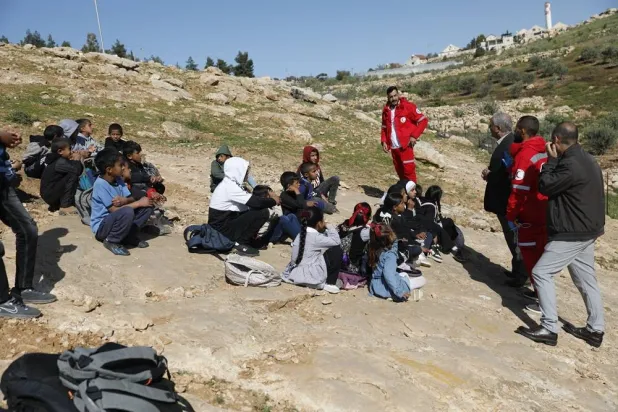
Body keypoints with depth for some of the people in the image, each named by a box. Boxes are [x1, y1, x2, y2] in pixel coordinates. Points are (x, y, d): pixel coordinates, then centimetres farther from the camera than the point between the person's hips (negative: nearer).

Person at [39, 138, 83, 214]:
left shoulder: (60, 160, 11)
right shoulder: (59, 162, -18)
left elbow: (79, 171, 10)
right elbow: (76, 170, -29)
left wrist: (73, 161, -5)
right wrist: (77, 160, -12)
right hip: (49, 194, -10)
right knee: (73, 175, -20)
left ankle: (57, 204, 12)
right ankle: (65, 206, -19)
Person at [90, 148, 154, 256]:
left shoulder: (118, 179, 1)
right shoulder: (100, 184, -23)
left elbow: (131, 199, -2)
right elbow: (115, 210, -26)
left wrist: (125, 200, -27)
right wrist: (139, 203, -21)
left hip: (116, 220, 8)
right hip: (102, 226, -8)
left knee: (147, 206, -4)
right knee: (127, 212, -36)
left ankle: (129, 235, 3)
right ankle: (111, 241, -13)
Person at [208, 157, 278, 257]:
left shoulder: (231, 184, 8)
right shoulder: (230, 187, -21)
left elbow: (252, 199, 15)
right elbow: (256, 203, -24)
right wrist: (273, 201, -8)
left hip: (226, 222, 9)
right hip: (222, 229, -9)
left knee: (258, 210, 11)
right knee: (262, 212, -17)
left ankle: (245, 239, 12)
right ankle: (241, 244, -9)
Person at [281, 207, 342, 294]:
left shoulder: (301, 235, 7)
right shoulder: (316, 237, -14)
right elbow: (337, 241, -10)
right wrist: (329, 228, 4)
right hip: (311, 277, -8)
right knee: (337, 250, -3)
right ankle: (329, 283, 1)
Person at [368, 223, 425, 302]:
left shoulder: (374, 249, -7)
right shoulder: (390, 255, -27)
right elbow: (388, 274, -36)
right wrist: (400, 292, -31)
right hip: (386, 289, -7)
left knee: (404, 274, 33)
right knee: (422, 280, 2)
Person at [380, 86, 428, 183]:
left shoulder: (408, 106, -6)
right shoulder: (386, 110, 10)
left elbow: (423, 120, -5)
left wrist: (414, 136, -12)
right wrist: (384, 141, 7)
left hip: (405, 145, -6)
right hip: (393, 147, 6)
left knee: (408, 169, -9)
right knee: (399, 171, 12)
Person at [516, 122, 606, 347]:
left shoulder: (571, 164, -24)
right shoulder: (587, 160, 10)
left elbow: (545, 186, -14)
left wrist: (551, 160, -7)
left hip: (572, 234, -10)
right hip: (586, 231, 10)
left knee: (541, 273, -6)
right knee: (586, 280, 17)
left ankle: (548, 329, -4)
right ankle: (595, 330, 26)